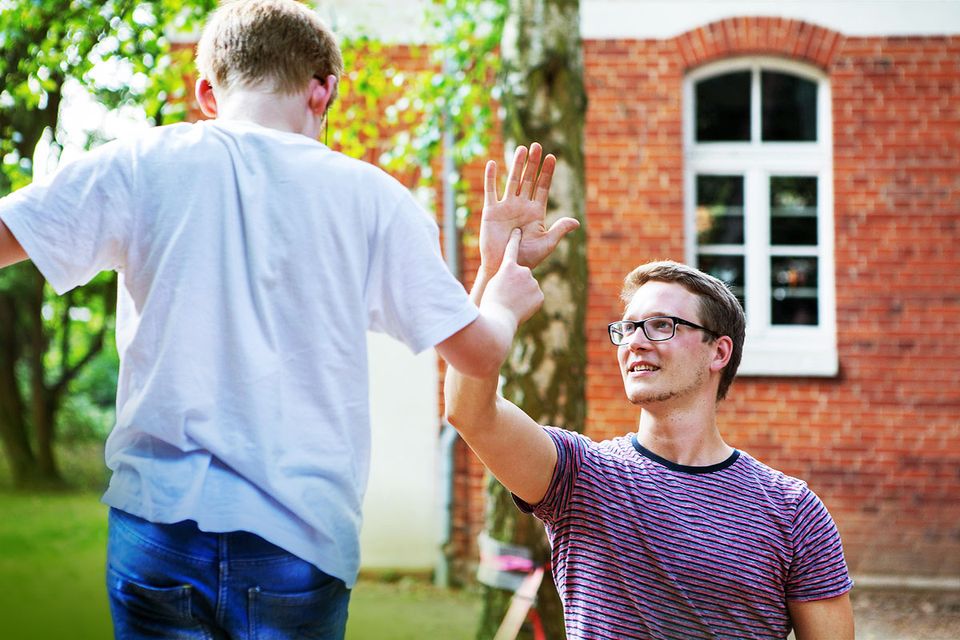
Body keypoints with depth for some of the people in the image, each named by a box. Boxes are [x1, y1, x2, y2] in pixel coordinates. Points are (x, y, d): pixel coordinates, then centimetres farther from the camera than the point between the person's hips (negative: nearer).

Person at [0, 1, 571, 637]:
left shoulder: (142, 165, 3)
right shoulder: (371, 196, 4)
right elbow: (478, 353, 9)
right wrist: (506, 301, 31)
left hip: (158, 519, 0)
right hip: (301, 540, 0)